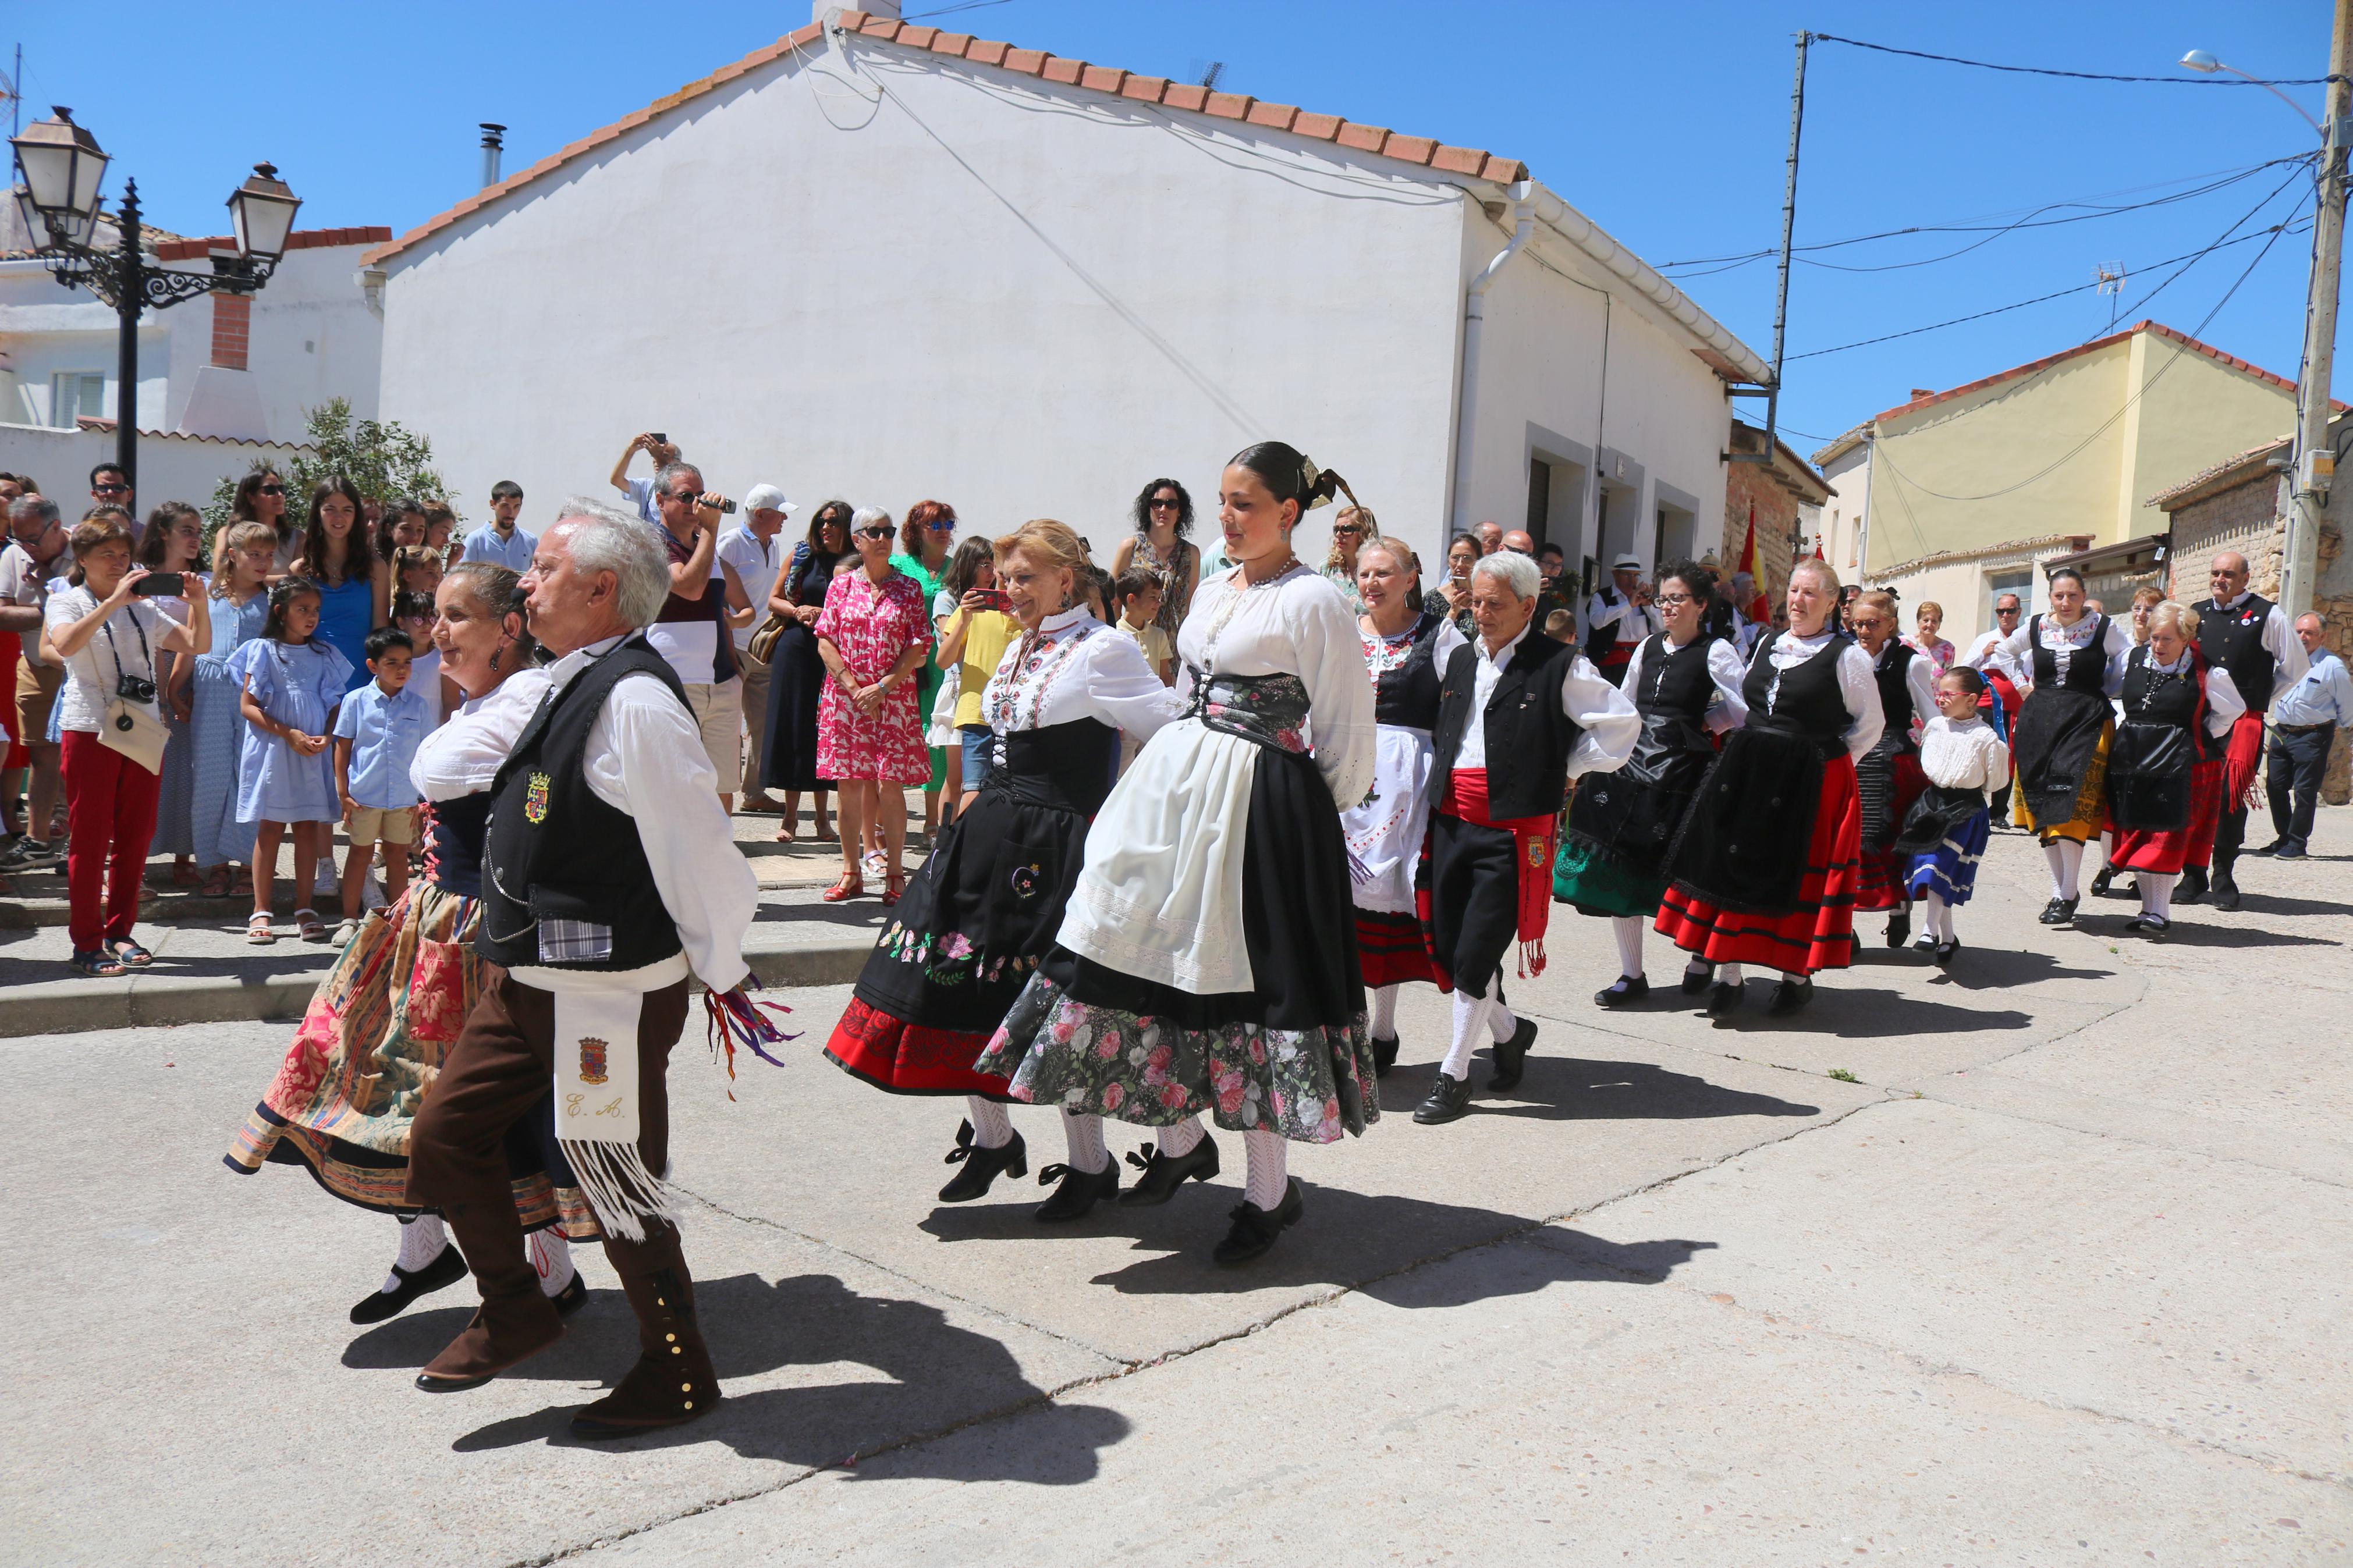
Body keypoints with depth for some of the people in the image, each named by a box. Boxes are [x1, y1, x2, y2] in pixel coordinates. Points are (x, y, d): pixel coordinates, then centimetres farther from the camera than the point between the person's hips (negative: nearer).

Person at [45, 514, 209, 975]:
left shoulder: (143, 609, 17)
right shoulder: (66, 602, 2)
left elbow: (195, 644, 9)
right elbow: (65, 645, -20)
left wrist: (199, 602, -7)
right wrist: (113, 600, -26)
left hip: (142, 733, 5)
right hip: (90, 729, -5)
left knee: (135, 837, 7)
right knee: (89, 839, -3)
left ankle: (119, 933, 18)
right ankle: (87, 944, 3)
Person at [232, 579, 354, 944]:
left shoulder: (325, 654, 10)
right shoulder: (263, 650, 0)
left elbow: (335, 705, 12)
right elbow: (247, 706, -4)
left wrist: (326, 737, -8)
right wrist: (289, 734, -13)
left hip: (312, 752, 3)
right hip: (271, 750, -3)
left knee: (309, 827, 4)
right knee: (270, 827, 0)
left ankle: (305, 908, 11)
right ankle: (261, 911, 6)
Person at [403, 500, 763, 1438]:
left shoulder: (635, 701, -22)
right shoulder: (576, 686, 10)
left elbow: (698, 848, -22)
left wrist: (721, 973, -15)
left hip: (609, 998, -10)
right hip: (532, 981, 10)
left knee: (623, 1189, 4)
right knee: (444, 1133, 15)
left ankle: (677, 1377, 24)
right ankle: (514, 1313, 34)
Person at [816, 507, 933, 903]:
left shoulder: (909, 589, 4)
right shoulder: (842, 584, 7)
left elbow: (920, 648, -1)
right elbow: (825, 641, 3)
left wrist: (881, 688, -10)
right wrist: (853, 687, -8)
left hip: (895, 698, -1)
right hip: (845, 696, 1)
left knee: (890, 786, -4)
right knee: (849, 785, 2)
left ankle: (894, 873, 6)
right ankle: (851, 873, 11)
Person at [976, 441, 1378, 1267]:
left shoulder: (1312, 600, -10)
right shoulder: (1213, 590, 14)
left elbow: (1348, 727, -8)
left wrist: (1318, 818, -3)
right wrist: (1177, 776, 19)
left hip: (1256, 802, -8)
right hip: (1178, 784, 8)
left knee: (1239, 974, -4)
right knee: (1158, 957, 8)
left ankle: (1269, 1187, 9)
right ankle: (1181, 1136, 27)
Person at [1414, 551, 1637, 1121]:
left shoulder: (1560, 666, -7)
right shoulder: (1461, 659, 13)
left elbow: (1623, 722, -5)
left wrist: (1567, 773, -1)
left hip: (1512, 832, -6)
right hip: (1452, 822, 6)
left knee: (1475, 957, -6)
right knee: (1444, 948, 7)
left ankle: (1454, 1075, 9)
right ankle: (1508, 1031, 32)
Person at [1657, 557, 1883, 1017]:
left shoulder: (1847, 656, -5)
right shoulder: (1768, 645, 12)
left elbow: (1871, 724, 1)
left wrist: (1824, 760, -2)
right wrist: (1754, 754, 10)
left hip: (1812, 783, -5)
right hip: (1747, 772, 5)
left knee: (1799, 877, 3)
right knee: (1731, 864, 1)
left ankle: (1798, 975, 18)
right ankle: (1730, 974, 9)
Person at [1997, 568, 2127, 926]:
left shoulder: (2103, 628, -1)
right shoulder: (2035, 627, 8)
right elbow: (2005, 651, 26)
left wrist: (2103, 691, 3)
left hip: (2086, 721, -4)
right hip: (2039, 720, 4)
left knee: (2070, 805, -15)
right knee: (2043, 806, 2)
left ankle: (2068, 894, -10)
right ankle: (2061, 889, 10)